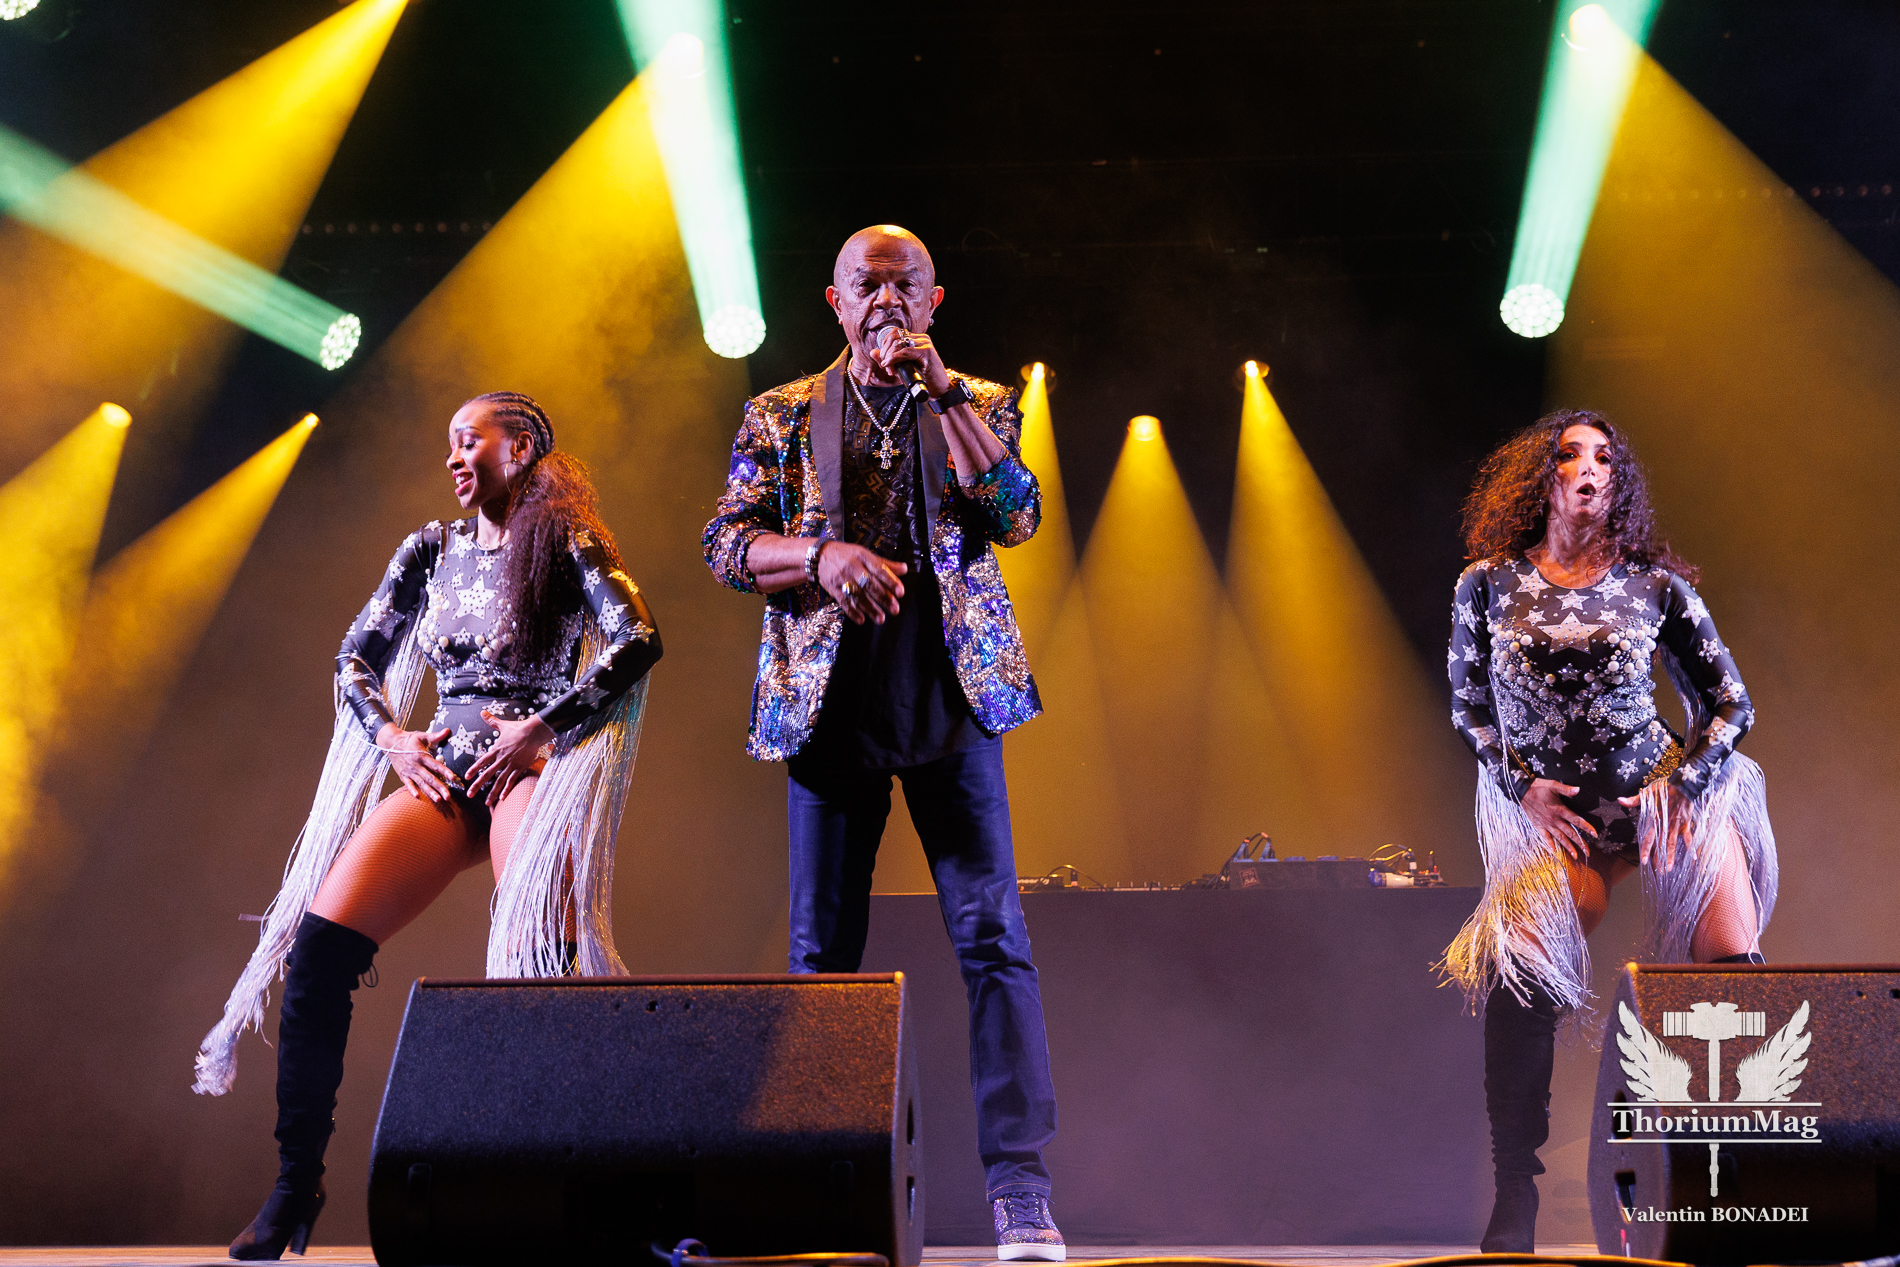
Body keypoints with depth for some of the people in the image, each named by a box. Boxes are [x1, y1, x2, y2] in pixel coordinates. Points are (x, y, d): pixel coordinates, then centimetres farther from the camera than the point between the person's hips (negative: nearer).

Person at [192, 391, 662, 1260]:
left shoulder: (563, 543, 4)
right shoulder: (432, 551, 19)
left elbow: (638, 641, -10)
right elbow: (355, 659, 22)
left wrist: (539, 728, -14)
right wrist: (391, 739, 4)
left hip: (532, 766, -4)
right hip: (443, 770, 4)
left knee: (533, 959, -30)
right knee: (317, 941, -15)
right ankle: (297, 1180, -6)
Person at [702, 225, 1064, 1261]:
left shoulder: (980, 406, 12)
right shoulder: (782, 414, 13)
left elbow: (1017, 518, -5)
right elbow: (725, 543, 5)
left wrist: (939, 388, -10)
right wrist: (821, 556, -15)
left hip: (949, 693, -1)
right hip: (828, 698, 1)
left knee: (991, 934, -8)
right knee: (821, 945, 3)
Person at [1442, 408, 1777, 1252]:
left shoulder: (1657, 587, 1)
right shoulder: (1488, 585, 1)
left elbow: (1731, 704, 6)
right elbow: (1469, 707, 11)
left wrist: (1683, 789, -7)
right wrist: (1521, 785, -2)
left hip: (1666, 795, 0)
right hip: (1551, 814, 0)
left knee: (1734, 966, -15)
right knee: (1515, 971, -19)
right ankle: (1516, 1195, -7)